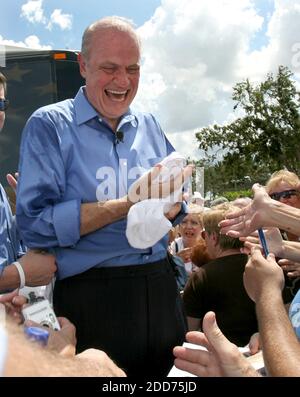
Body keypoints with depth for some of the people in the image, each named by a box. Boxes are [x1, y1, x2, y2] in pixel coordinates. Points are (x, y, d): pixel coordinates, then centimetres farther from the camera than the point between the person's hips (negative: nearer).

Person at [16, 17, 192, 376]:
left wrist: (163, 202, -12)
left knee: (167, 374, 19)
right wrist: (127, 205, -22)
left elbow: (176, 211, 11)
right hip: (91, 297, -5)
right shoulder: (49, 125, -6)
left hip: (160, 290, 6)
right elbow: (34, 225, -16)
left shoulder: (149, 126, 9)